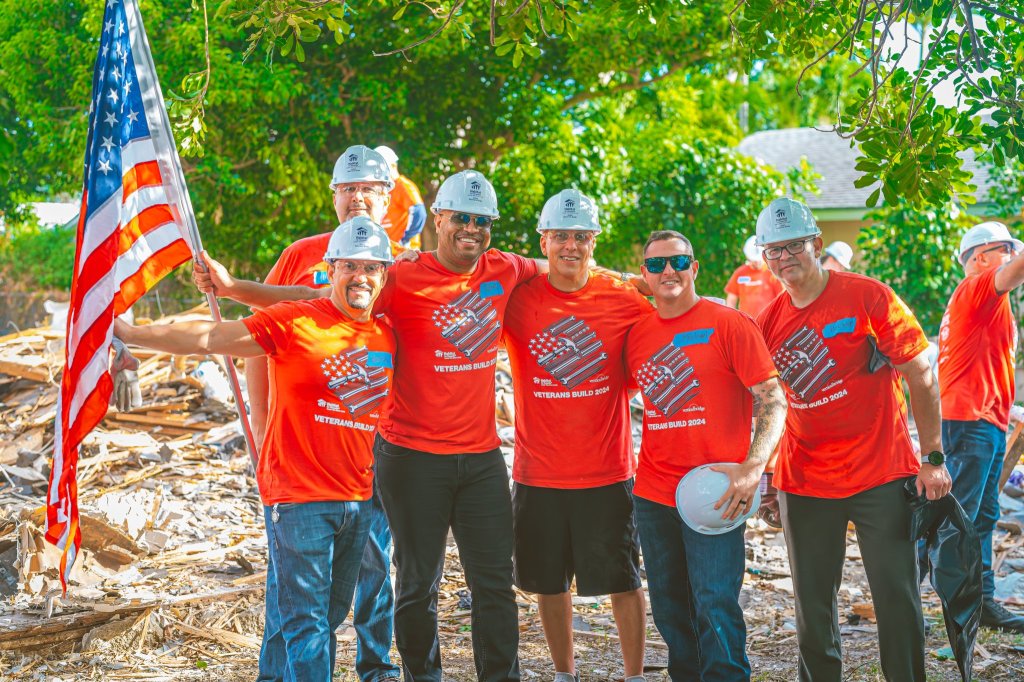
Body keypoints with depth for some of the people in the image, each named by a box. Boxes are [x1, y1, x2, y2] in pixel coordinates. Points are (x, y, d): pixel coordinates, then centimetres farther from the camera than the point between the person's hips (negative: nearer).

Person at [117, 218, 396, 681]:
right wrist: (131, 333, -16)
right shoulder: (294, 323, -9)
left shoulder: (386, 337, 8)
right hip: (298, 496, -6)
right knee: (305, 623, -6)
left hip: (358, 499, 6)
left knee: (329, 620, 13)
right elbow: (211, 337, -12)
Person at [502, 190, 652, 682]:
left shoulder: (625, 301, -4)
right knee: (550, 582, 13)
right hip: (539, 472, 1)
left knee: (622, 580, 6)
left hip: (607, 471, -1)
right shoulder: (518, 299, -3)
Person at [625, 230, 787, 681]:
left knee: (715, 606, -10)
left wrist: (753, 467, -21)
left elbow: (774, 401, -9)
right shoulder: (637, 333, 9)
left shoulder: (729, 325, -6)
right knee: (669, 609, 11)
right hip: (653, 492, 5)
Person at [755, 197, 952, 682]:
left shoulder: (868, 297, -8)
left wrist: (933, 458, -8)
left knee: (897, 596, -3)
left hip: (881, 477, -4)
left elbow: (920, 376, -5)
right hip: (804, 483, 4)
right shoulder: (769, 322, 4)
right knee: (813, 604, 8)